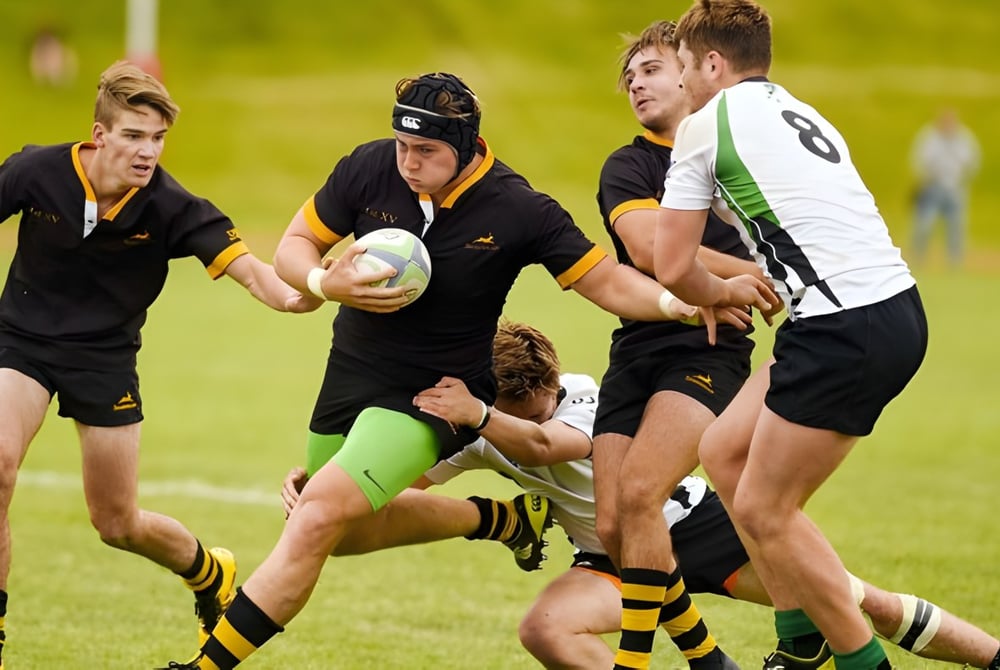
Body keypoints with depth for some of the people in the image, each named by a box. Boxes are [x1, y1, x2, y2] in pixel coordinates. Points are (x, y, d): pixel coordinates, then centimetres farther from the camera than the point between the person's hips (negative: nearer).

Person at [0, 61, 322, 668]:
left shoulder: (172, 208, -20)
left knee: (118, 525, 6)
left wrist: (294, 293, -49)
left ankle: (213, 577, 40)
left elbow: (249, 269, -27)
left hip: (106, 357, 0)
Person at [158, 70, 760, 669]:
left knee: (317, 522, -22)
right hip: (350, 374, 6)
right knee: (350, 532, 20)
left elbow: (608, 283, -11)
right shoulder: (369, 168, -10)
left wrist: (682, 302, -30)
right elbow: (294, 247, 1)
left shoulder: (518, 210, -18)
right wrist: (327, 283, -21)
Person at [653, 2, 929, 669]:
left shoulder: (706, 124, -1)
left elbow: (673, 267, 0)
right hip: (895, 307, 9)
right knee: (723, 451, 18)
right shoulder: (802, 115, 22)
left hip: (845, 331, -9)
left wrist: (725, 293, 18)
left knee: (763, 512, 1)